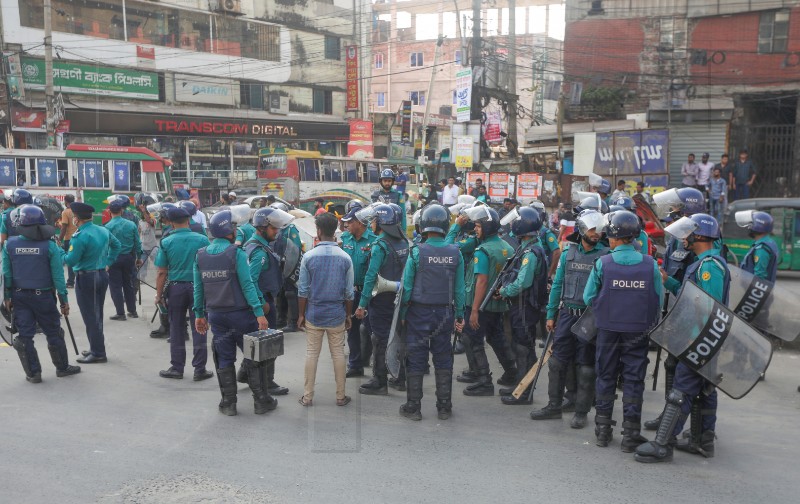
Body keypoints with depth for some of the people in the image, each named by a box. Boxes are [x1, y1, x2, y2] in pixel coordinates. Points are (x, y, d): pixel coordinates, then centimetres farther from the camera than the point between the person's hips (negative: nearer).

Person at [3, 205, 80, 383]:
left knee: (24, 334, 9)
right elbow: (57, 275, -9)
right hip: (43, 295, -2)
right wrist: (64, 300, -2)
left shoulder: (9, 244, -5)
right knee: (53, 333, 11)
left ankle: (33, 373, 14)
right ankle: (62, 367, 23)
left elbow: (6, 274, -1)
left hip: (19, 296, 2)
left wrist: (7, 296, 9)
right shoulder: (49, 246, -12)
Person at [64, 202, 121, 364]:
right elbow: (116, 245, 21)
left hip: (86, 279, -8)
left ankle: (98, 353, 0)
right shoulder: (104, 231, 5)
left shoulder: (80, 237, -19)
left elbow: (71, 261, -17)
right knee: (97, 314, 17)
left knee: (90, 316, -2)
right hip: (102, 275, 8)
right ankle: (96, 348, 26)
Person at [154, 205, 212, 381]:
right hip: (198, 287, 0)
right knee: (199, 329, 5)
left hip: (175, 288, 0)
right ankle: (200, 369, 8)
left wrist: (159, 294, 4)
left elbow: (161, 272, -5)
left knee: (176, 330, 11)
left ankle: (177, 368, 18)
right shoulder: (202, 240, -6)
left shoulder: (166, 243, -6)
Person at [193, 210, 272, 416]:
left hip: (216, 315, 5)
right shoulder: (236, 253, -13)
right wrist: (259, 312, -17)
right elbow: (247, 285, -18)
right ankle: (261, 401, 14)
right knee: (254, 357, 7)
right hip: (240, 313, -5)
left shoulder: (200, 255, 4)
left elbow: (198, 288, 7)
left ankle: (228, 403, 19)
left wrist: (199, 314, 14)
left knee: (224, 360, 13)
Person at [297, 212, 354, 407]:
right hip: (337, 315, 1)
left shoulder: (309, 257, -9)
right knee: (338, 354, 9)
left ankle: (308, 396, 16)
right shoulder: (345, 258, -5)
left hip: (314, 314, -1)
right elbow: (349, 292, -1)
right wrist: (348, 316, 10)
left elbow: (303, 290, -6)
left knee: (311, 354, 9)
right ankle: (340, 396, 17)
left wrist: (301, 314, 5)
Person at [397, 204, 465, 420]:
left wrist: (402, 313, 2)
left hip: (419, 313, -2)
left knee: (416, 359, 6)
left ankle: (413, 407, 14)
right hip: (444, 313, 3)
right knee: (443, 359, 12)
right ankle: (444, 407, 19)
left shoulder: (417, 252, -12)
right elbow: (459, 288, 0)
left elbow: (407, 287, -9)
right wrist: (460, 315, 9)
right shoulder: (455, 253, -3)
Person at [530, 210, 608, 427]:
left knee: (586, 366, 5)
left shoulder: (605, 255, -4)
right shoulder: (568, 253, 6)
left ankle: (581, 412, 17)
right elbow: (557, 285, 10)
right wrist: (551, 315, 8)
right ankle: (554, 406, 22)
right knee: (557, 362, 8)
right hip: (567, 314, 3)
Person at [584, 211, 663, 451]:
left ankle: (603, 430, 21)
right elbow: (659, 301, 0)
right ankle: (630, 434, 12)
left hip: (608, 330, 0)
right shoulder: (650, 264, -5)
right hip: (638, 332, 0)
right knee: (634, 380, 8)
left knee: (605, 377, 13)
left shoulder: (602, 263, -9)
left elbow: (589, 298, -4)